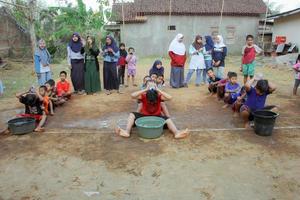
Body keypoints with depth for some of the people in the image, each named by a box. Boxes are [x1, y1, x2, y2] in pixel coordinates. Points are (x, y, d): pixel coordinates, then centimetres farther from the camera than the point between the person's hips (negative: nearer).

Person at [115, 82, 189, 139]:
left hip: (157, 116, 0)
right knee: (132, 115, -22)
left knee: (168, 120, -27)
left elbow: (169, 97, -31)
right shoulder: (143, 96, -15)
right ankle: (127, 131, -37)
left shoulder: (159, 96, -14)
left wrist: (158, 90, -31)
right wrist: (145, 90, -33)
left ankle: (176, 132, -47)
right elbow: (132, 95, -31)